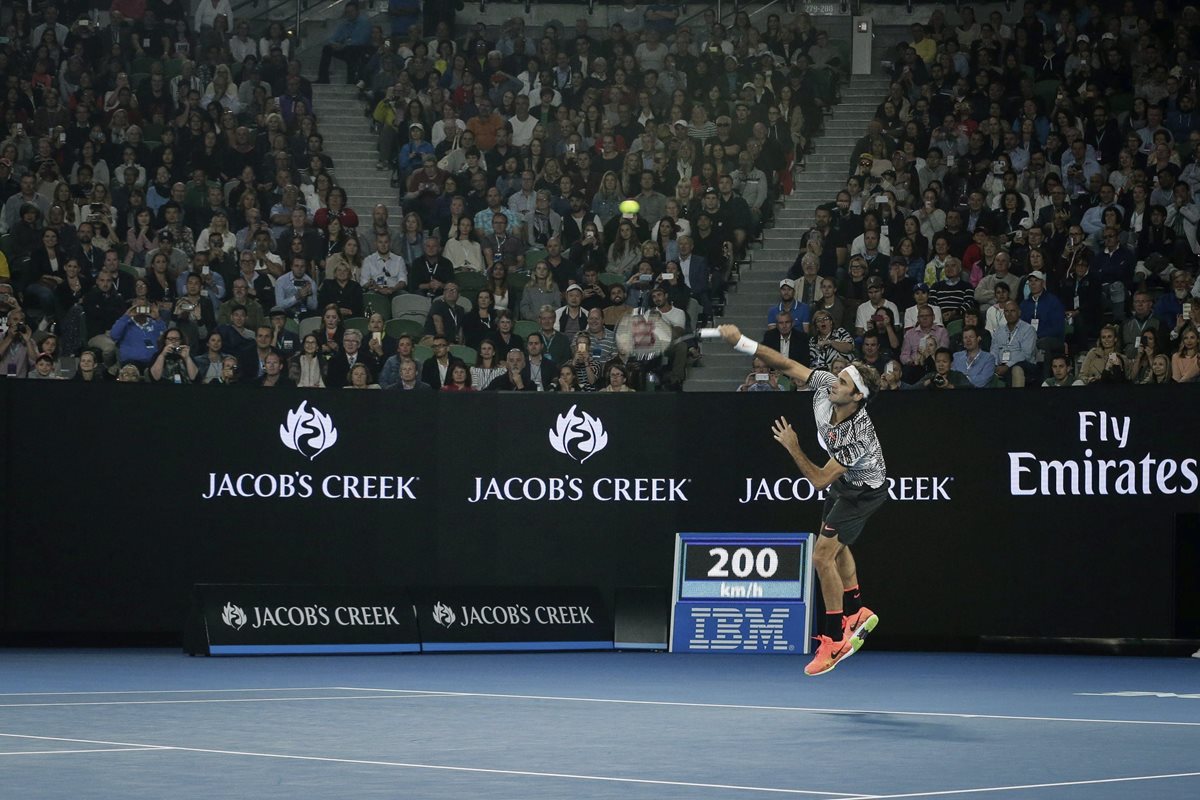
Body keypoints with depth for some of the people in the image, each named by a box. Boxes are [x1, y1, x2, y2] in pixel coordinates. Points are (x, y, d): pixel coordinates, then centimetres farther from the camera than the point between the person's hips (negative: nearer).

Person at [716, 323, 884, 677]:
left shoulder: (858, 436, -42)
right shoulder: (825, 385, -26)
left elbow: (819, 480, -34)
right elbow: (787, 365, -17)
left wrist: (793, 448, -32)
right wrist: (742, 343, -26)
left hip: (863, 489, -9)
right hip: (842, 479, 9)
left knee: (823, 555, -14)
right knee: (835, 545, 25)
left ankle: (833, 640, -4)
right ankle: (856, 614, 44)